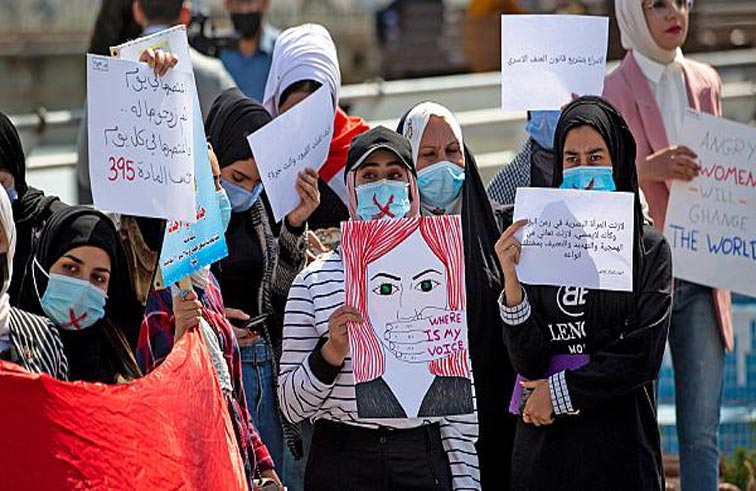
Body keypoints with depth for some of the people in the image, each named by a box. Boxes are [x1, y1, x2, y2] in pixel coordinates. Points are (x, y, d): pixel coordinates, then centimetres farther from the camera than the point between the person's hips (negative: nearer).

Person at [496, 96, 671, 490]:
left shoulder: (649, 248, 0)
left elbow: (644, 356, -8)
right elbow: (529, 363, -7)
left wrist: (561, 391, -9)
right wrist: (512, 282, -19)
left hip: (622, 446, -1)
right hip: (546, 450, 1)